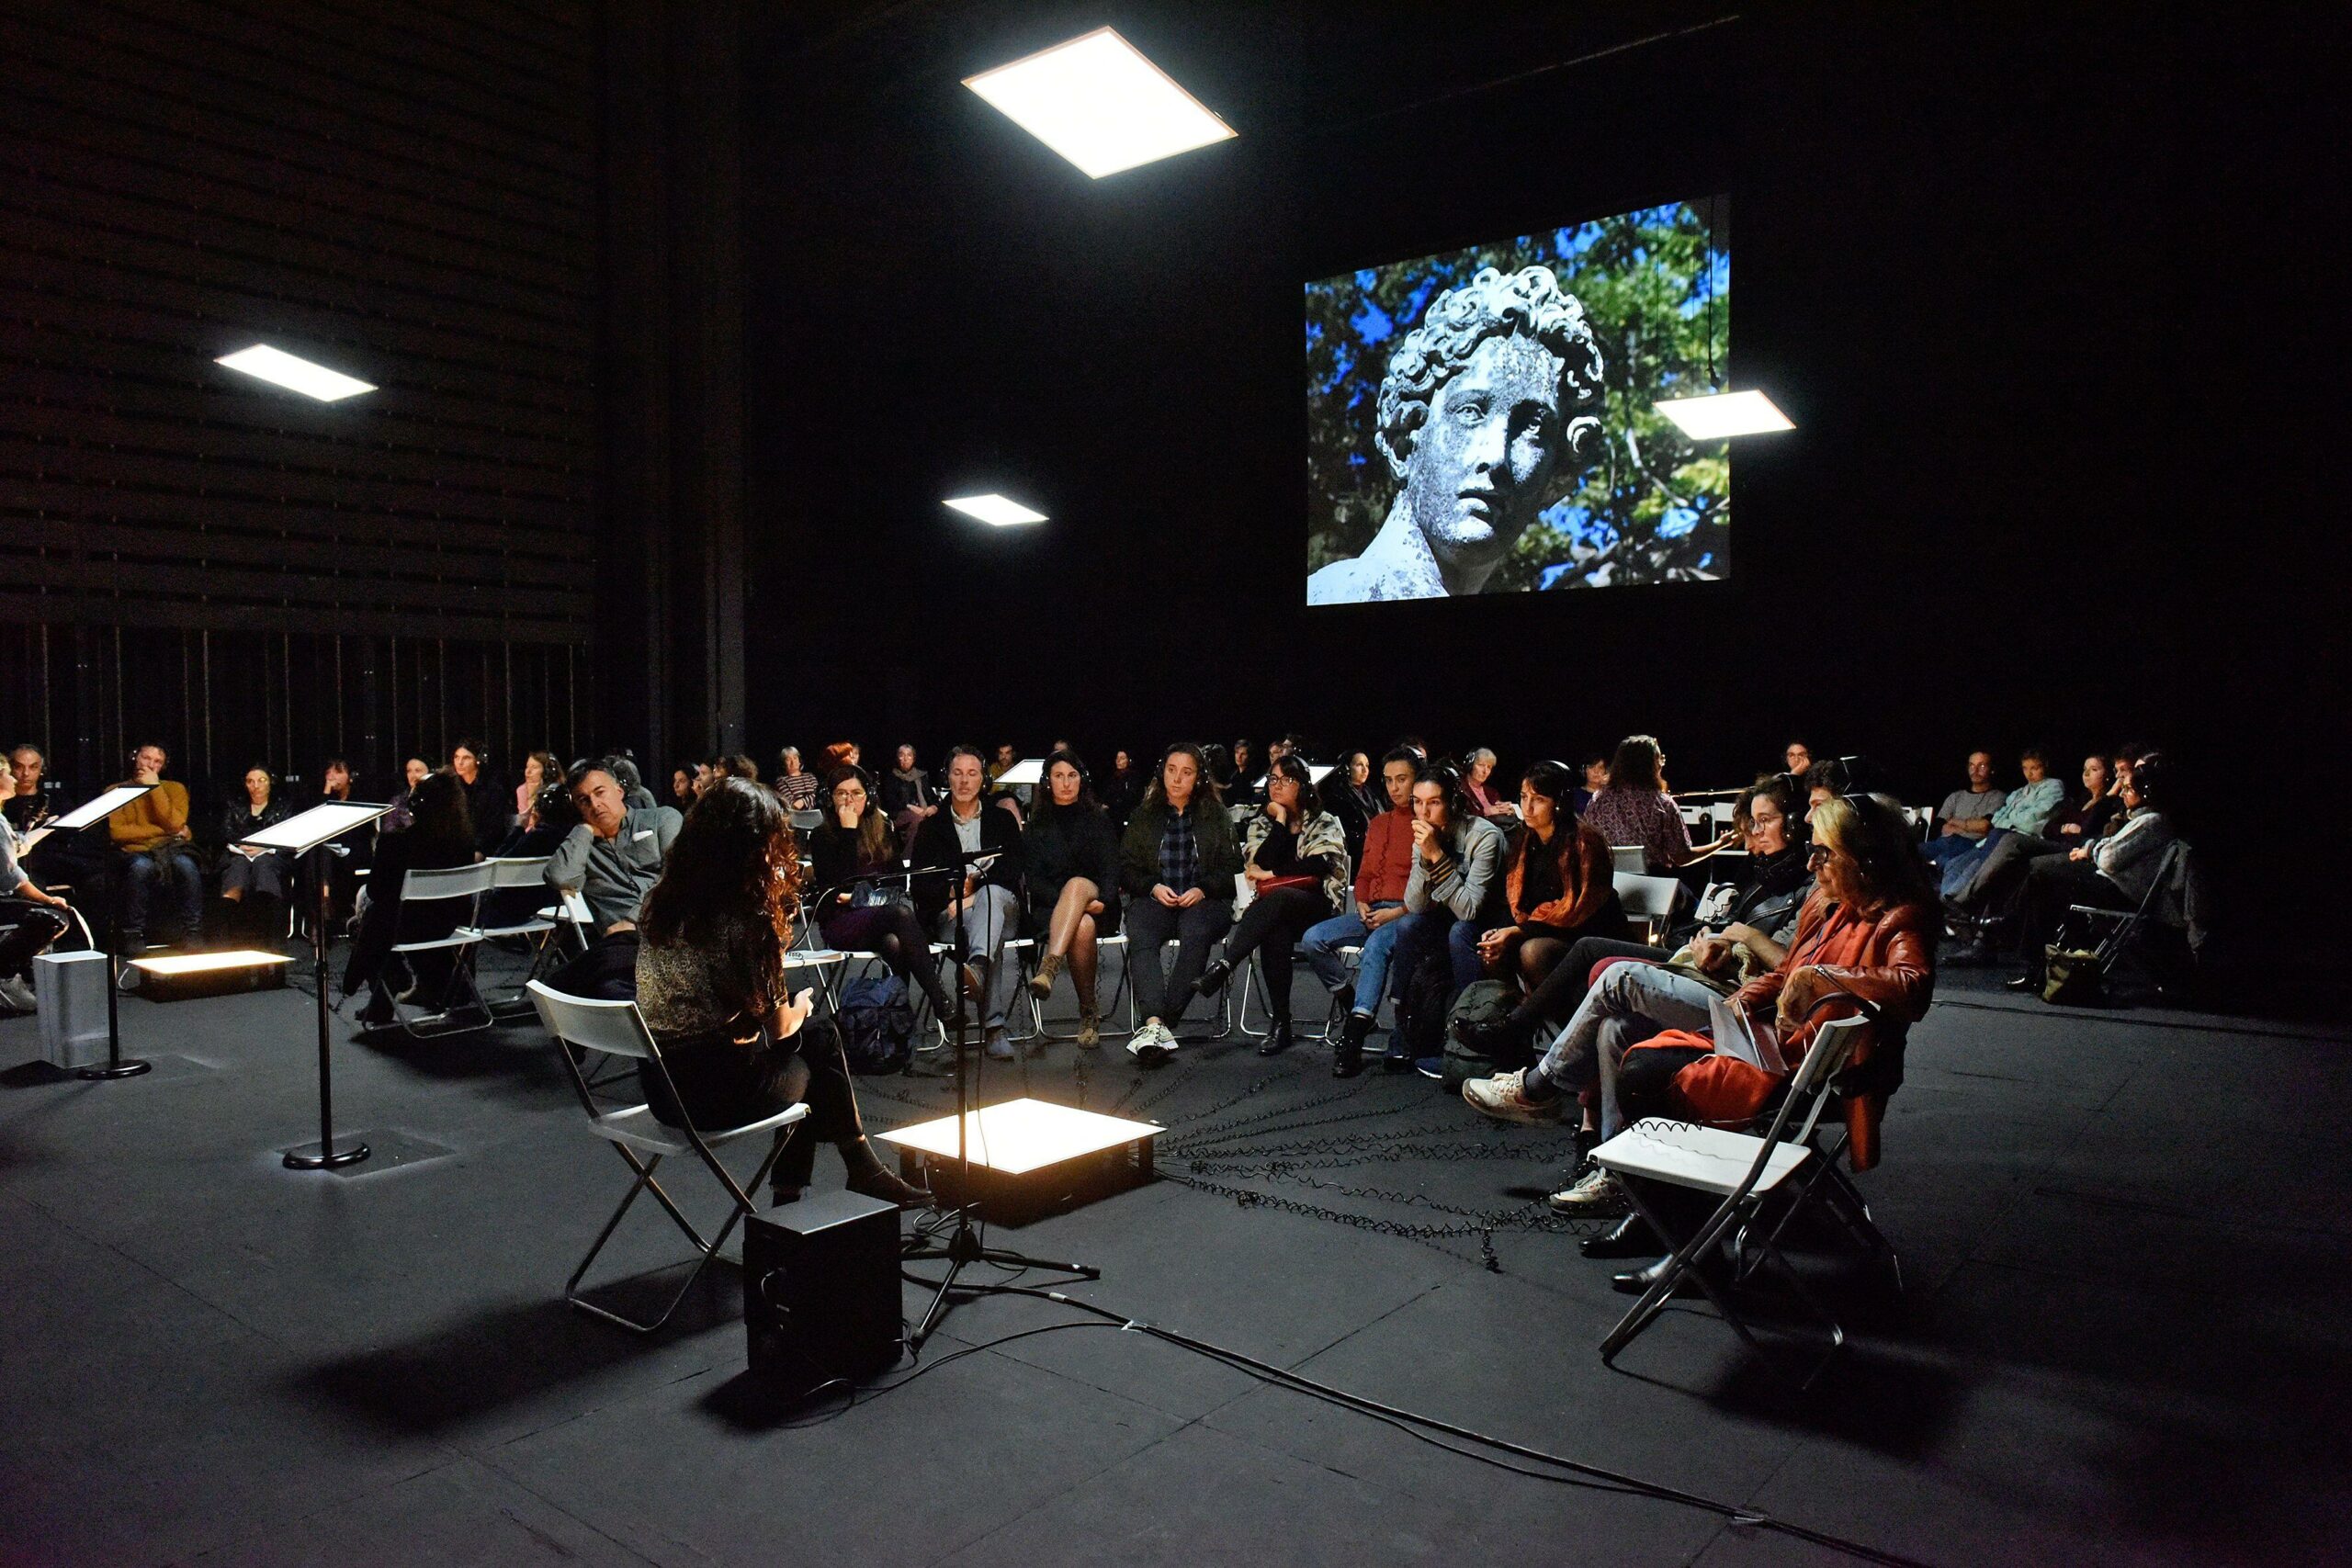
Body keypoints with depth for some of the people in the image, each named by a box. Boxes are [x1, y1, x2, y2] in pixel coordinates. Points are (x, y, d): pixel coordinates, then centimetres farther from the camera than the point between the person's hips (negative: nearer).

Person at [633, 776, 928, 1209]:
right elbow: (776, 1027, -11)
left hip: (658, 1084, 7)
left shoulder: (660, 901, 2)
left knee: (820, 1040, 22)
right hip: (713, 1094, -7)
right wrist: (799, 1009, 10)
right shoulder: (742, 919, -20)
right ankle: (863, 1171, 35)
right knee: (819, 1046, 19)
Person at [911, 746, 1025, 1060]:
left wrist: (974, 887, -13)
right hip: (949, 914, 0)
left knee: (991, 893, -38)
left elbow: (1011, 873, 4)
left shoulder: (1003, 820, 18)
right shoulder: (931, 827, 17)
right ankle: (993, 1028, -44)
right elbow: (921, 884, 7)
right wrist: (954, 890, -14)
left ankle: (977, 966, -63)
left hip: (1002, 904, 1)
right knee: (997, 942, -35)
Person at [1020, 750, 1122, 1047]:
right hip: (1050, 906, 1)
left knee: (1077, 884, -38)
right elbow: (1033, 879, 3)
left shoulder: (1098, 819, 15)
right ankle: (1089, 1012, -27)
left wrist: (1103, 901, -16)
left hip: (1097, 906, 0)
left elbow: (1111, 869, 5)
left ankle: (1049, 967, -57)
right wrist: (1071, 902, -15)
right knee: (1082, 926, -37)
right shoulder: (1036, 825, 14)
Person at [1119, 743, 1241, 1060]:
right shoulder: (1144, 816, 19)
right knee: (1140, 939, -33)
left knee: (1196, 935, -37)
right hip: (1154, 898, 1)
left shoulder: (1217, 815, 16)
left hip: (1205, 900, -1)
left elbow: (1232, 868, 10)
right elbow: (1126, 868, 15)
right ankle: (1155, 1024, -49)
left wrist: (1203, 889, -8)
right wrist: (1154, 887, -5)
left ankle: (1158, 1024, -39)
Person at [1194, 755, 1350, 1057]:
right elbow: (1259, 864, -1)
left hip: (1316, 907, -2)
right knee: (1276, 932, -37)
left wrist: (1271, 874, -8)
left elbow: (1317, 868, -8)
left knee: (1278, 898, -38)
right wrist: (1280, 820, -1)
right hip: (1274, 910, 2)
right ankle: (1281, 1025, -38)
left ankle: (1222, 968, -50)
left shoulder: (1325, 823, 9)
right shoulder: (1260, 823, 18)